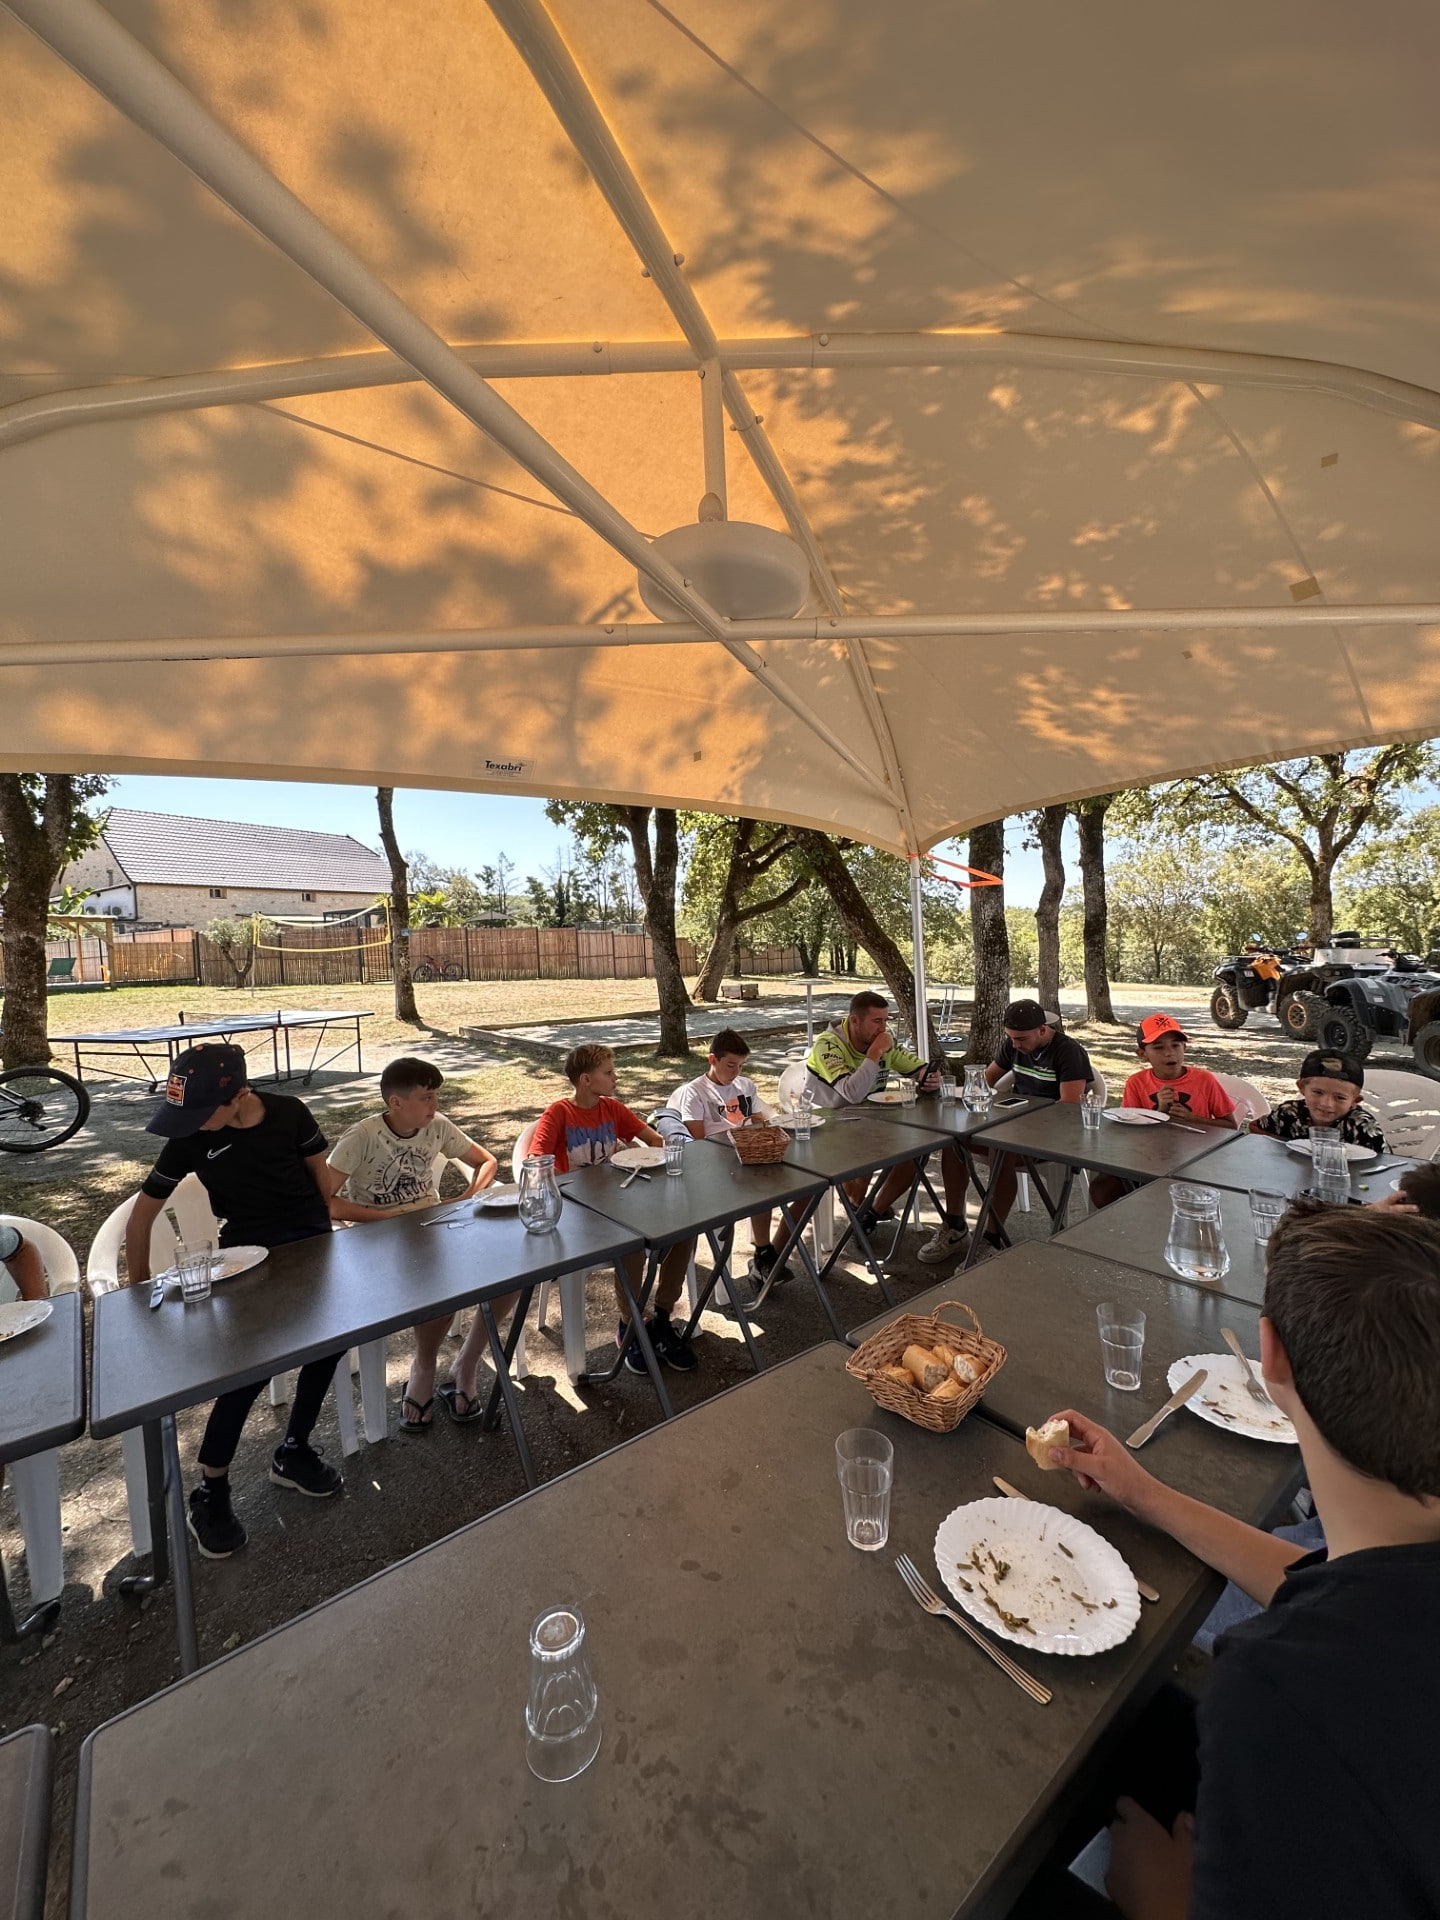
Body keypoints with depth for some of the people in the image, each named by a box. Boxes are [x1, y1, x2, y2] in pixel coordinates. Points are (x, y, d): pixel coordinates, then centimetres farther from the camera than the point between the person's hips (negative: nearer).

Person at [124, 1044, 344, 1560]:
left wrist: (332, 1238, 6)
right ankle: (209, 1492, 7)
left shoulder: (289, 1112, -6)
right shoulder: (190, 1139, -7)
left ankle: (293, 1451, 15)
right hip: (249, 1256, -1)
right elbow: (143, 1213, 5)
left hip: (312, 1241, 2)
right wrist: (139, 1287, 10)